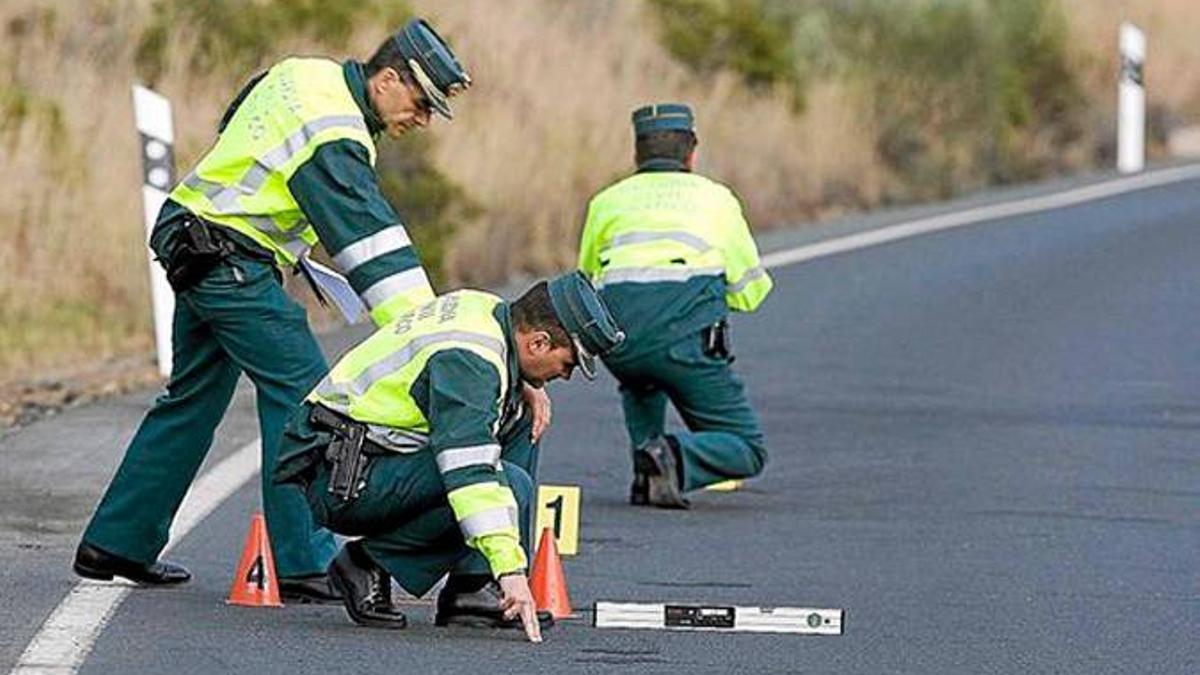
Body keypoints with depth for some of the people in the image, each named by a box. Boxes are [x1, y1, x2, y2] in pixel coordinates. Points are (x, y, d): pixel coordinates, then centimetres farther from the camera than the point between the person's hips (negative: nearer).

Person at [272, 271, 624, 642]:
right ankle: (369, 563, -7)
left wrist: (529, 388, 8)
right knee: (510, 485, -22)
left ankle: (472, 590, 3)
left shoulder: (485, 308, 5)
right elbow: (470, 471, -34)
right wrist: (510, 569, -39)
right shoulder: (467, 358, -24)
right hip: (343, 480, -10)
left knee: (519, 425, 8)